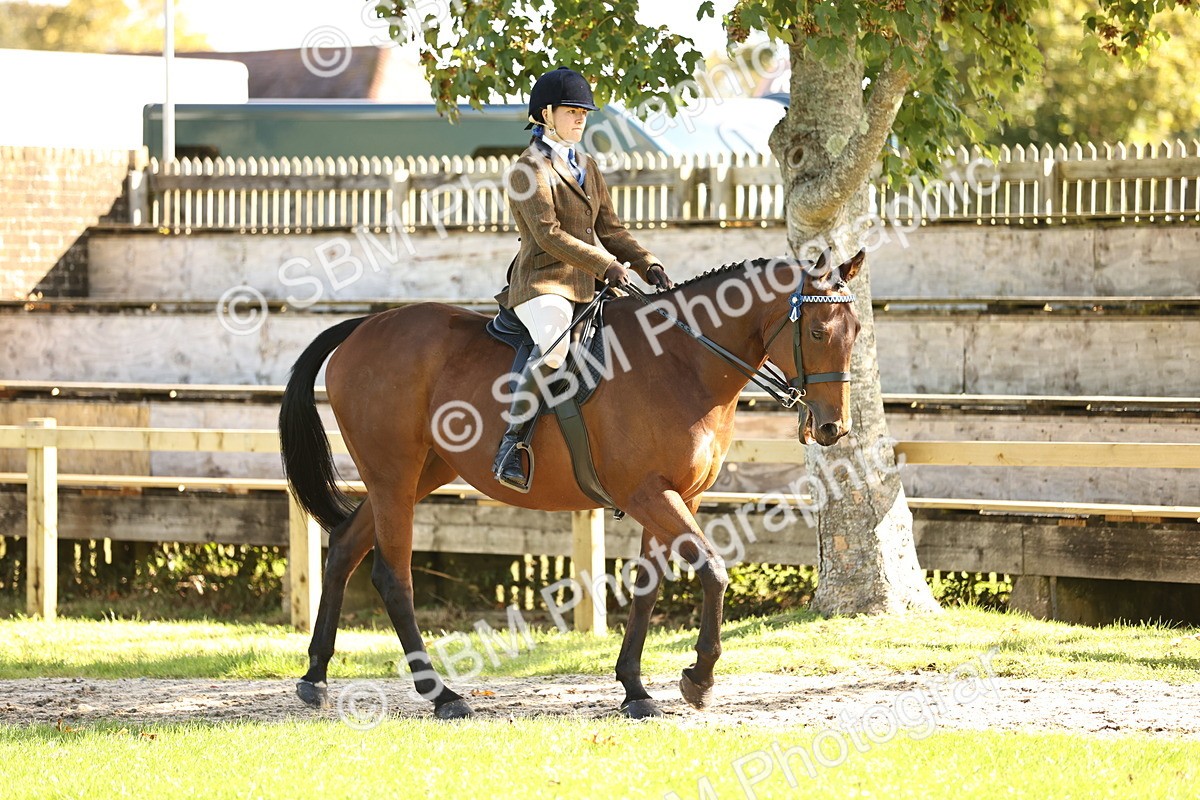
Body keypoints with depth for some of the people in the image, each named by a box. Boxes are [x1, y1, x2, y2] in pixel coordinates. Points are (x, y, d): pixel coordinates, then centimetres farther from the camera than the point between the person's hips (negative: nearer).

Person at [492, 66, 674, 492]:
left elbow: (610, 229, 19)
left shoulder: (586, 168, 20)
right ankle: (511, 445, -33)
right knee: (553, 348, -36)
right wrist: (606, 266, -20)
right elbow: (549, 235, -14)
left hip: (585, 288, 9)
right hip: (542, 285, -9)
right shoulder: (530, 169, -5)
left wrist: (647, 265, 3)